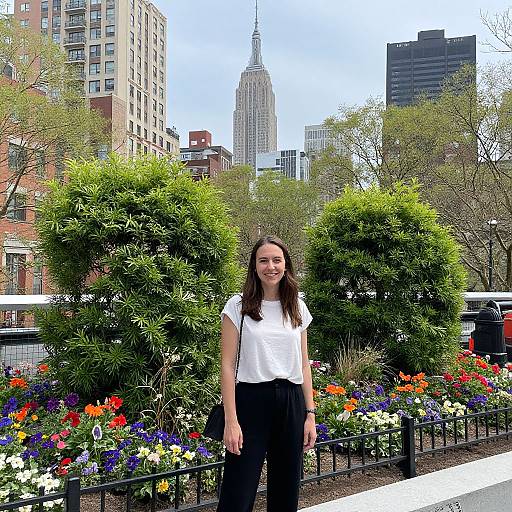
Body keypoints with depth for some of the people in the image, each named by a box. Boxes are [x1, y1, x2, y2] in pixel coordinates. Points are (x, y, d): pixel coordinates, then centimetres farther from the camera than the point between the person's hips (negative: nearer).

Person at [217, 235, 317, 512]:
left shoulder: (298, 308, 9)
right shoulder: (238, 306, -3)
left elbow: (303, 365, 12)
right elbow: (227, 365, -5)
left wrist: (310, 414, 5)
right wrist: (231, 421, -12)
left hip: (291, 402, 4)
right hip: (252, 399, -4)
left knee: (286, 490, 12)